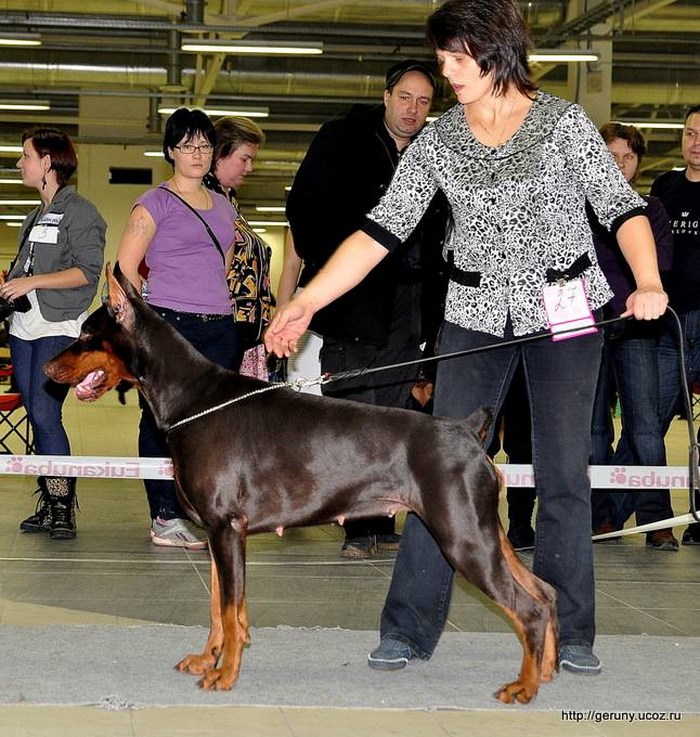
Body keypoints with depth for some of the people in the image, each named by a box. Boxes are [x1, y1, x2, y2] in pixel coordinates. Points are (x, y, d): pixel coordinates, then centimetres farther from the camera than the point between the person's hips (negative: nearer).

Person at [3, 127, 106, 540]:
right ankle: (49, 505, 12)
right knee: (37, 417, 7)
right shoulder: (36, 217, 19)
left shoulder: (79, 212, -6)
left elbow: (88, 272, -14)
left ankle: (64, 509, -8)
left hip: (60, 328, -8)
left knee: (46, 415, -15)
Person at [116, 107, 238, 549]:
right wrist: (149, 317, -6)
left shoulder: (225, 208, 18)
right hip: (169, 328, -6)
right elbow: (126, 267, -4)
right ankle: (166, 518, 0)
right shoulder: (156, 203, 0)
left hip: (219, 329, 6)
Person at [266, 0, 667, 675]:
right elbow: (381, 230, -3)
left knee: (564, 474, 1)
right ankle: (407, 630, 5)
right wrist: (306, 303, -12)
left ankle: (568, 634, 12)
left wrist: (647, 282, -23)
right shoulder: (437, 142, 1)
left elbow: (621, 208, -5)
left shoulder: (564, 123, -5)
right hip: (477, 317, 2)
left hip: (567, 314, -2)